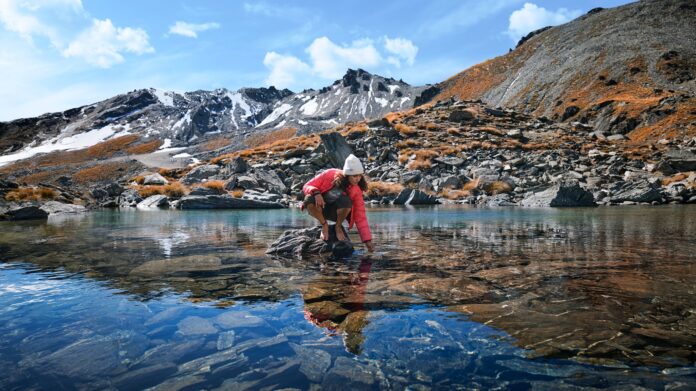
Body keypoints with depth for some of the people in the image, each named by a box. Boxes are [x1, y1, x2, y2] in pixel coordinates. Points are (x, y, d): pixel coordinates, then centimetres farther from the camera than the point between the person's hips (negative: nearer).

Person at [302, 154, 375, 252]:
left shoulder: (356, 191, -18)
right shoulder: (329, 174, -22)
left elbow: (361, 217, -16)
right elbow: (307, 186, -16)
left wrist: (368, 240, -20)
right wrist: (316, 193, -40)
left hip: (335, 212, 0)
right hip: (321, 208, 0)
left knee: (346, 201, -36)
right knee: (309, 200, -36)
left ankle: (338, 226, -4)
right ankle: (324, 225, -7)